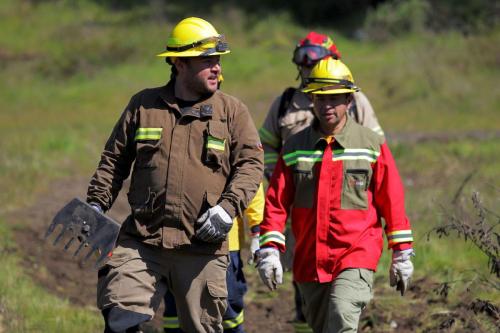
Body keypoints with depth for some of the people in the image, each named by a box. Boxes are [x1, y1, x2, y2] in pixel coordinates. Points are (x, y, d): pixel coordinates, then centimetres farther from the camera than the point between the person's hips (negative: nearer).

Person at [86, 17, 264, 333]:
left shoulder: (232, 111, 6)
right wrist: (96, 204, 7)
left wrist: (228, 208, -15)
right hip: (141, 242, 1)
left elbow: (251, 163, 0)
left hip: (202, 248, -1)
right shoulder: (143, 105, 10)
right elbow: (114, 160, 17)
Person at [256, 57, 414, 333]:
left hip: (356, 258, -4)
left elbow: (392, 200, 4)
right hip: (309, 262, 4)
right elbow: (276, 202, 5)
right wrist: (269, 250, -5)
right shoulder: (294, 148, 6)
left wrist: (402, 254, 5)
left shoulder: (372, 145, 1)